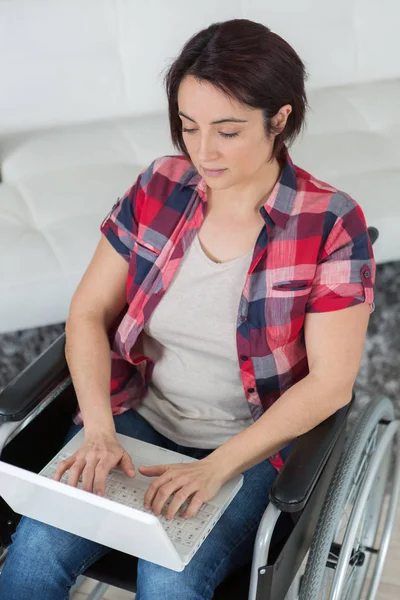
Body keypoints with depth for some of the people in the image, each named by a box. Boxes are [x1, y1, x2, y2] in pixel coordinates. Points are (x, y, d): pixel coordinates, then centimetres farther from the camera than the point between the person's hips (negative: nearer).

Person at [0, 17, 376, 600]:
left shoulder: (332, 223, -14)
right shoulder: (159, 187, -4)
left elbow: (331, 382, -14)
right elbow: (90, 313, -1)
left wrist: (217, 467, -22)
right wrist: (99, 430, -16)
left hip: (255, 444, -2)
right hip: (140, 415, 3)